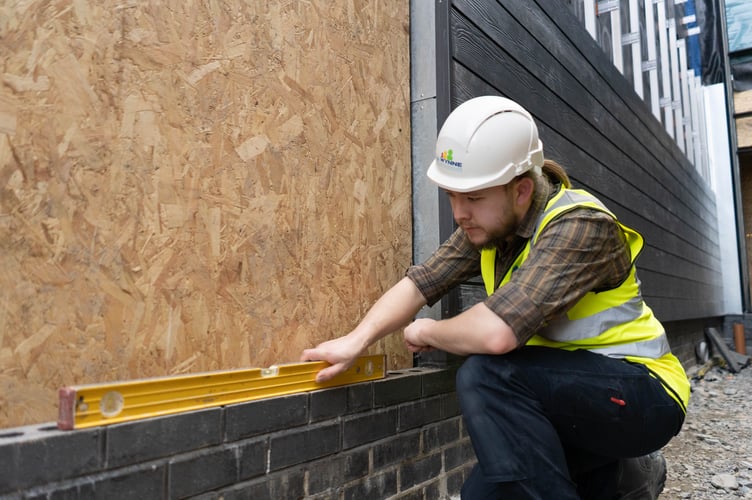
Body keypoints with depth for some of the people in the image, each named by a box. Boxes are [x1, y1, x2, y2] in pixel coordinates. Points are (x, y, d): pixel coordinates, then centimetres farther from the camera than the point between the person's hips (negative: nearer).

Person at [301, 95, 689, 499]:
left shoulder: (580, 225, -27)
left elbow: (497, 333, -38)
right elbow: (421, 282, -3)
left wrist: (425, 331, -19)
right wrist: (356, 341, -17)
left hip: (640, 391, -8)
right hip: (570, 393, 8)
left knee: (486, 377, -31)